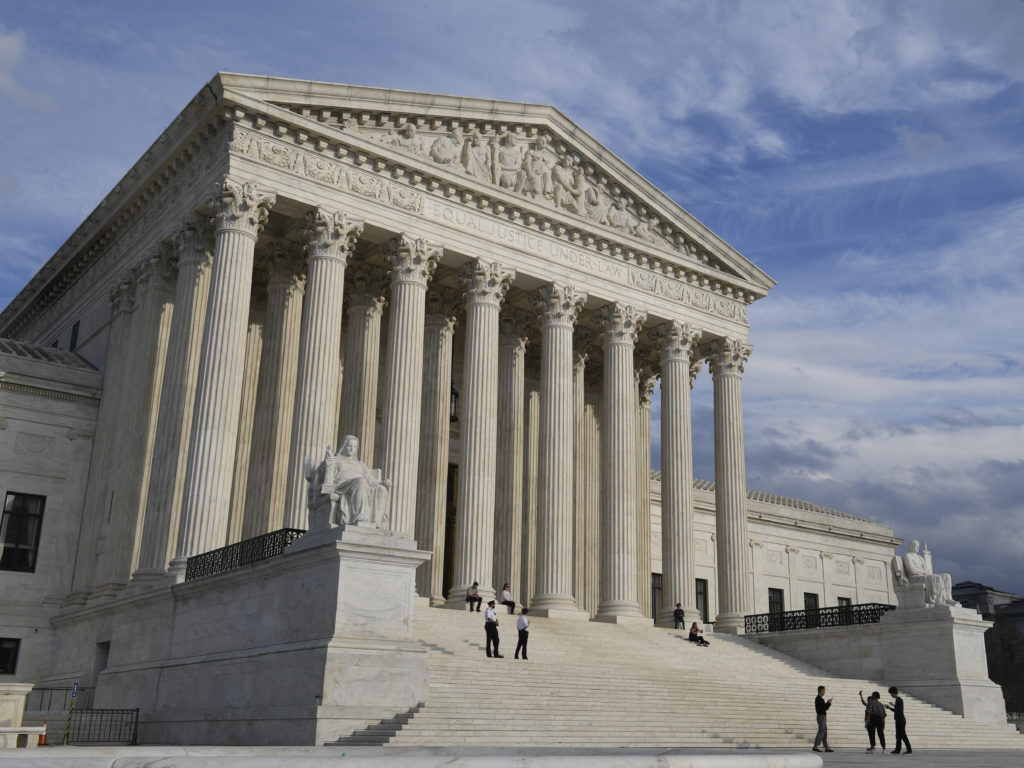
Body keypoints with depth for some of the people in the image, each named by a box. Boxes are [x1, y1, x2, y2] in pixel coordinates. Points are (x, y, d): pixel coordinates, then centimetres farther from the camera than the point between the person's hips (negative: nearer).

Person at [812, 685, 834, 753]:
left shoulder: (818, 698, 16)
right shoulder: (820, 699, -16)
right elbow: (825, 708, -18)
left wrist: (827, 702, 16)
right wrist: (829, 703, -2)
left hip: (822, 717, 10)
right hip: (822, 716, -10)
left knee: (825, 732, 9)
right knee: (821, 732, -9)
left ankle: (826, 747, 9)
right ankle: (815, 746, -10)